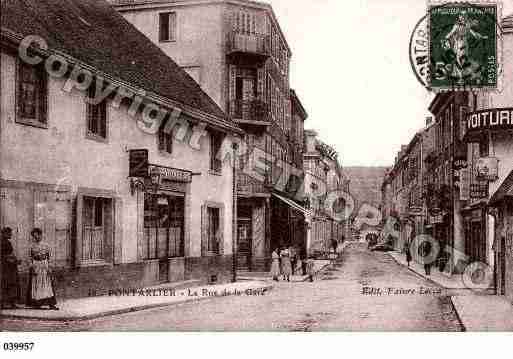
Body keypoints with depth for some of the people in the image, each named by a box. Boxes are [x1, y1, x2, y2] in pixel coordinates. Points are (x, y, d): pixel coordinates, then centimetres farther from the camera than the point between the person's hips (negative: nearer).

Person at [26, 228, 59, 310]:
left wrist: (48, 268, -1)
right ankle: (36, 303, 10)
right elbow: (31, 259, 0)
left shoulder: (45, 246, 5)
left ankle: (51, 304, -4)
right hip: (36, 266, -1)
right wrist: (32, 268, -9)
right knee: (36, 285, 2)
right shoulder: (33, 247, 2)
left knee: (47, 284, -1)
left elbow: (48, 258, 6)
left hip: (44, 267, 1)